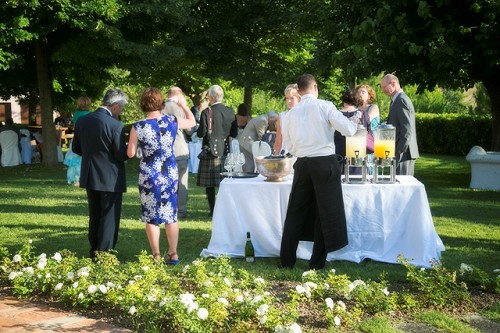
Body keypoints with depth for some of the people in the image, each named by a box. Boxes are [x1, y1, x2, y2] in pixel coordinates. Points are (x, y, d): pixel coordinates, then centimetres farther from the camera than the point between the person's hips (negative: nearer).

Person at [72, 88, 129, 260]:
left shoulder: (82, 120, 0)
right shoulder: (115, 125, -20)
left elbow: (76, 148, 9)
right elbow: (122, 155, -16)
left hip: (90, 177, 7)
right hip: (110, 179, -7)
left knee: (94, 216, 19)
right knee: (109, 217, 4)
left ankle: (94, 250, 27)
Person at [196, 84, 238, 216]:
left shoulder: (206, 112, -13)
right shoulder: (230, 111, -1)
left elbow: (201, 133, -12)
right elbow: (234, 133, 4)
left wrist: (198, 130, 8)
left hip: (210, 151, -4)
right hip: (225, 150, 4)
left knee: (209, 183, 5)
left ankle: (213, 210, 6)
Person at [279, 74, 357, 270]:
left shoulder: (290, 114, 7)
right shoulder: (325, 106, -6)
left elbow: (290, 147, 12)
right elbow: (348, 130, -8)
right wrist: (356, 123, 13)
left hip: (302, 165, 4)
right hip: (325, 163, -4)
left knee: (296, 212, 13)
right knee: (325, 212, 7)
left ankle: (286, 260, 17)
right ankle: (317, 262, 11)